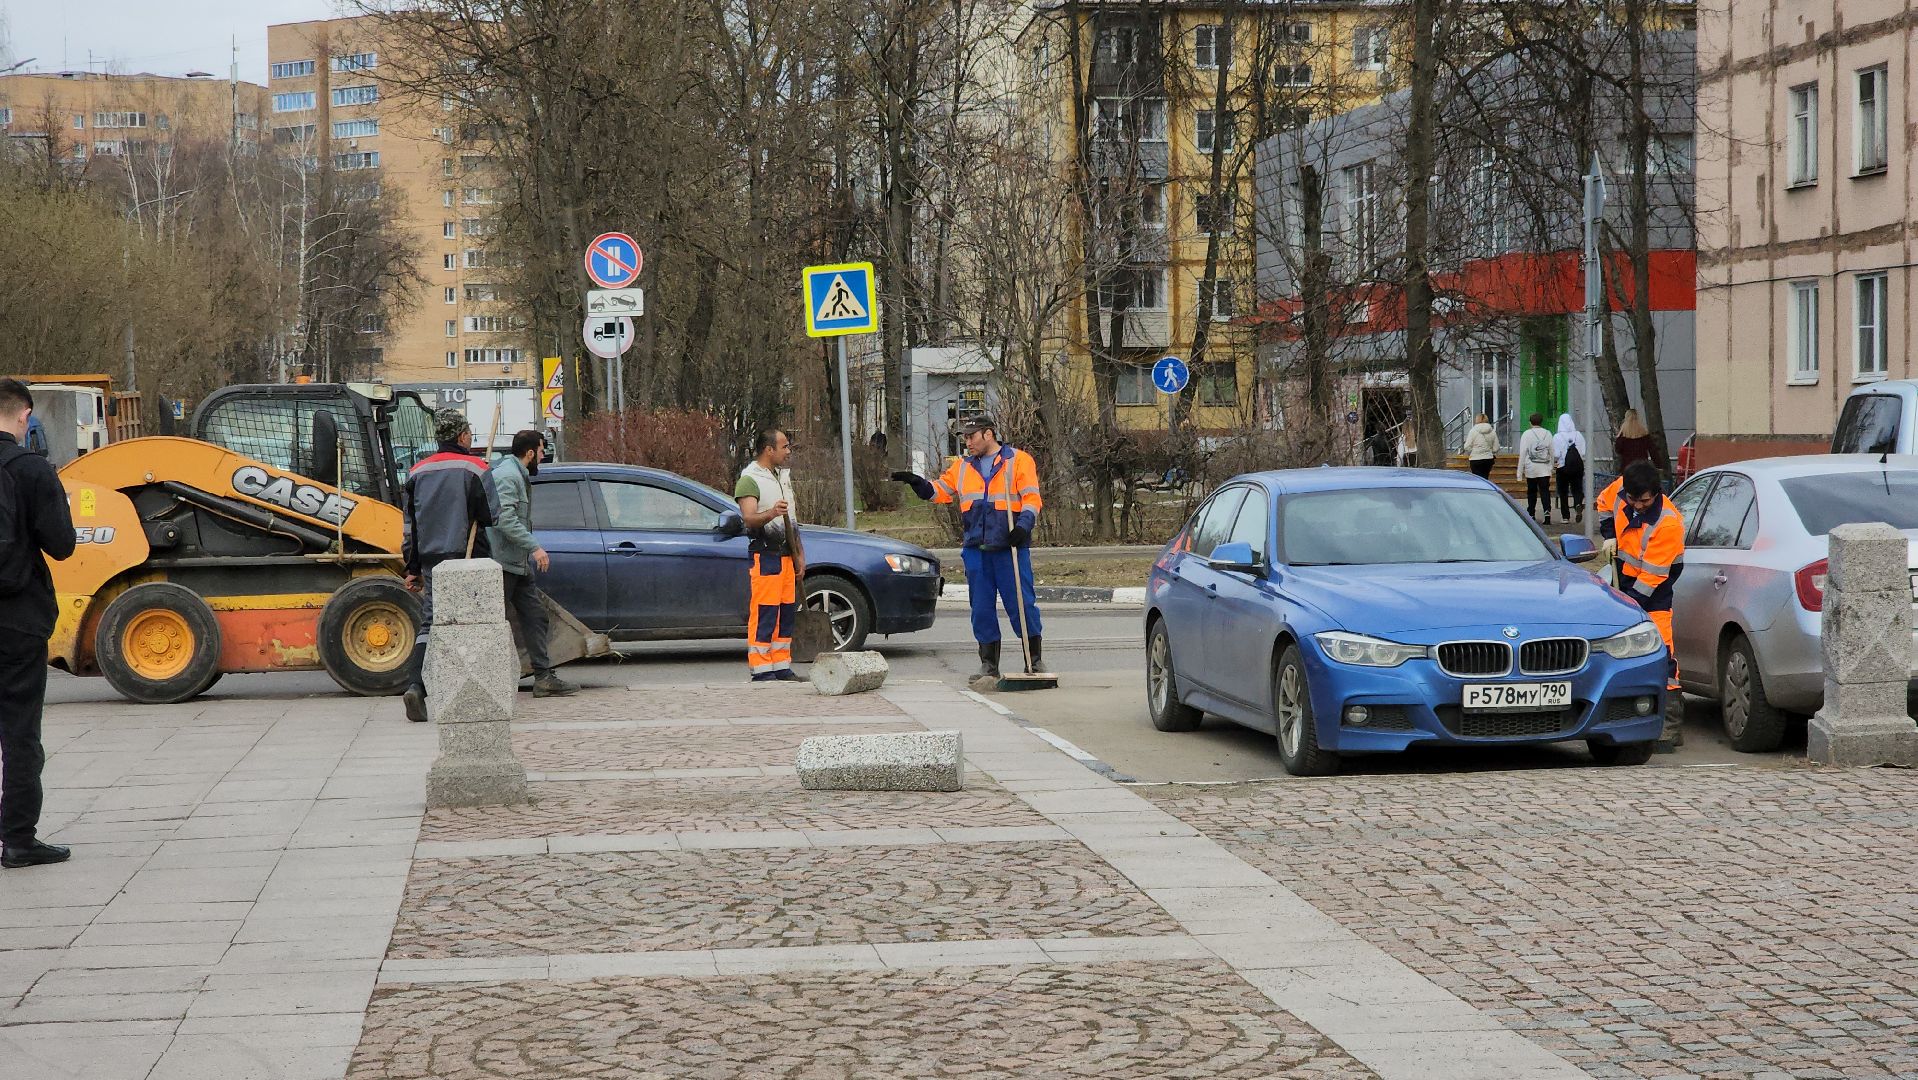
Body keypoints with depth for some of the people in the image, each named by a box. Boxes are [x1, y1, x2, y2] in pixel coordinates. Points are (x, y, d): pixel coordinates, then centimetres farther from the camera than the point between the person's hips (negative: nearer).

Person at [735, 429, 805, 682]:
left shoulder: (784, 476, 20)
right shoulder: (750, 479, -8)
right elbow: (749, 518, -22)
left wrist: (800, 555, 22)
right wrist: (771, 513, -41)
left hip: (786, 554, 8)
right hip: (764, 554, -8)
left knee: (786, 613, 8)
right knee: (764, 614, -10)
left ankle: (782, 668, 13)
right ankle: (761, 671, -10)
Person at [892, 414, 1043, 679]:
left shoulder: (1018, 460, 1)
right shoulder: (963, 467, 17)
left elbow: (1031, 499, -5)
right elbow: (939, 491, 20)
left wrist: (1023, 526, -20)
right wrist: (917, 482, 3)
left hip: (1010, 547, -5)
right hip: (976, 548, 5)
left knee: (1021, 603, -5)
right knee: (981, 608, 6)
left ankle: (1035, 659, 5)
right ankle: (989, 664, 13)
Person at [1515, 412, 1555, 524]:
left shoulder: (1527, 434, -4)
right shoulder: (1548, 434, 4)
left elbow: (1522, 454, -5)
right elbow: (1552, 453, 8)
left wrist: (1520, 471, -2)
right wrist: (1551, 468, 18)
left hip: (1531, 468, -1)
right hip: (1545, 469, 1)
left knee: (1531, 492, 10)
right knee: (1545, 491, -2)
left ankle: (1531, 514, 15)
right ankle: (1547, 513, -17)